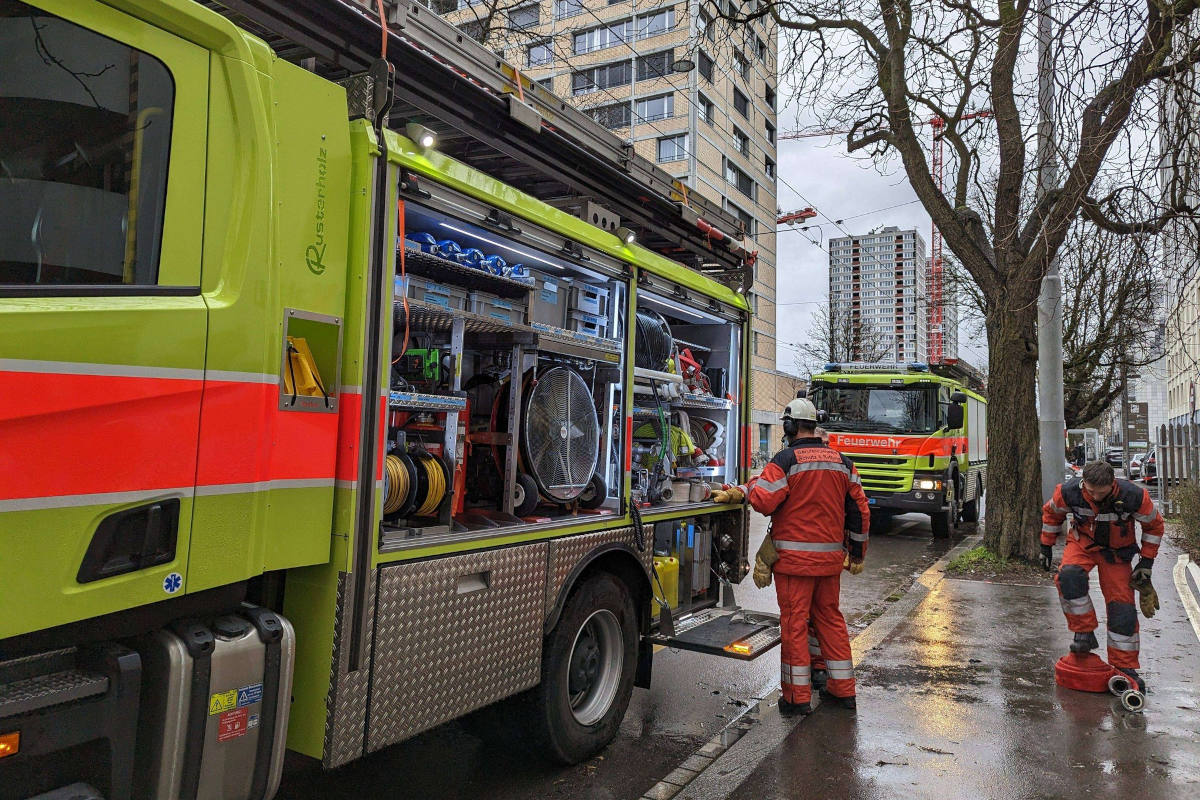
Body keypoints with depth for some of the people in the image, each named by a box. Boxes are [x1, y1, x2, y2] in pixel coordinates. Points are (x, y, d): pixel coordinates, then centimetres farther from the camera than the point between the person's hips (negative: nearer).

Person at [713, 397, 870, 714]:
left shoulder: (786, 459, -11)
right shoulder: (841, 462, 8)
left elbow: (764, 501, -19)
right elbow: (859, 510, 11)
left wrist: (744, 489, 2)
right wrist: (856, 554, 18)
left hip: (795, 557, -6)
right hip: (831, 557, 6)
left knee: (794, 622, 2)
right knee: (830, 617, 18)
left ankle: (798, 696, 8)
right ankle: (843, 688, 26)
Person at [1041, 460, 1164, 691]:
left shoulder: (1133, 496, -26)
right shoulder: (1069, 491, -25)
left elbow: (1154, 525, -5)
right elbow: (1051, 513, -1)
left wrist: (1147, 561, -4)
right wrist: (1046, 546, 3)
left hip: (1117, 552, 0)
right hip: (1082, 544, 0)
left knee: (1122, 607, -2)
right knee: (1069, 576, -31)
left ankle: (1125, 667, 13)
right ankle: (1084, 633, -16)